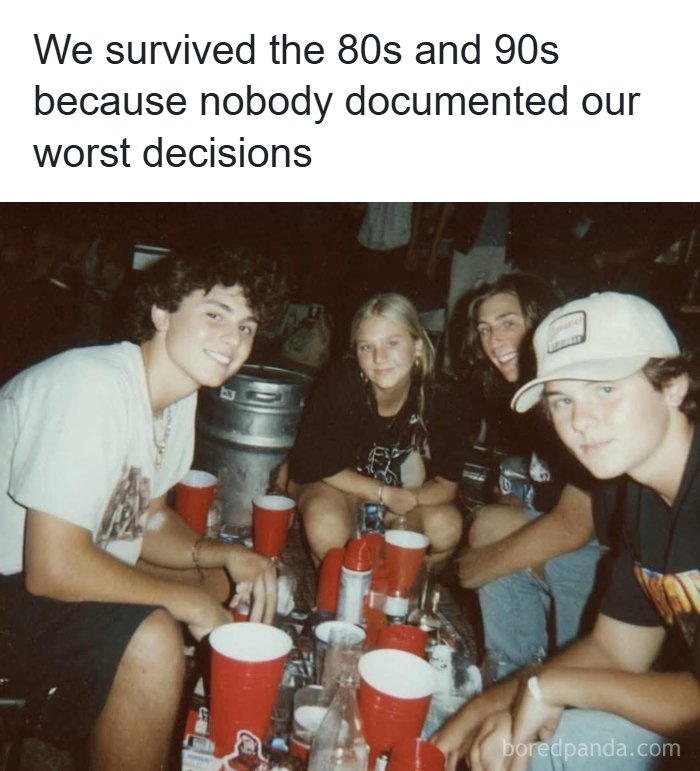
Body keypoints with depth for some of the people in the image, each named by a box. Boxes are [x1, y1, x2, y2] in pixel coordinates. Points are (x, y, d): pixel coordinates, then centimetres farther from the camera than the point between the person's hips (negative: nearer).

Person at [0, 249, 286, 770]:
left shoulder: (181, 391, -1)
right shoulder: (93, 388, -29)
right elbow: (53, 569, -32)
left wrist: (227, 557, -11)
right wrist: (188, 600, -20)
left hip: (69, 560, 9)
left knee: (224, 585, 12)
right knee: (152, 641, -30)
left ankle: (83, 713, 25)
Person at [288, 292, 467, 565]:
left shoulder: (438, 401, -19)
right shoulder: (340, 383, -27)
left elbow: (446, 485, -13)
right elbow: (319, 466, -20)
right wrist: (386, 494, -24)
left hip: (401, 490, 3)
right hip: (332, 484, -3)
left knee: (446, 528, -22)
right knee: (327, 527, -34)